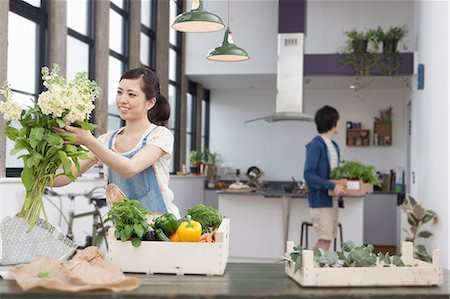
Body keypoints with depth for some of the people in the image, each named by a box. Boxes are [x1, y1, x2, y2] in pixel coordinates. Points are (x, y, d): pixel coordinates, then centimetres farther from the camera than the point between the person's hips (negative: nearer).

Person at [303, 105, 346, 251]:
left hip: (332, 200, 9)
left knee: (326, 239, 11)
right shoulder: (315, 145, -14)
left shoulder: (334, 146, 14)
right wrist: (331, 186, -25)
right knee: (324, 240, -8)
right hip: (320, 201, -9)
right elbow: (308, 174, -20)